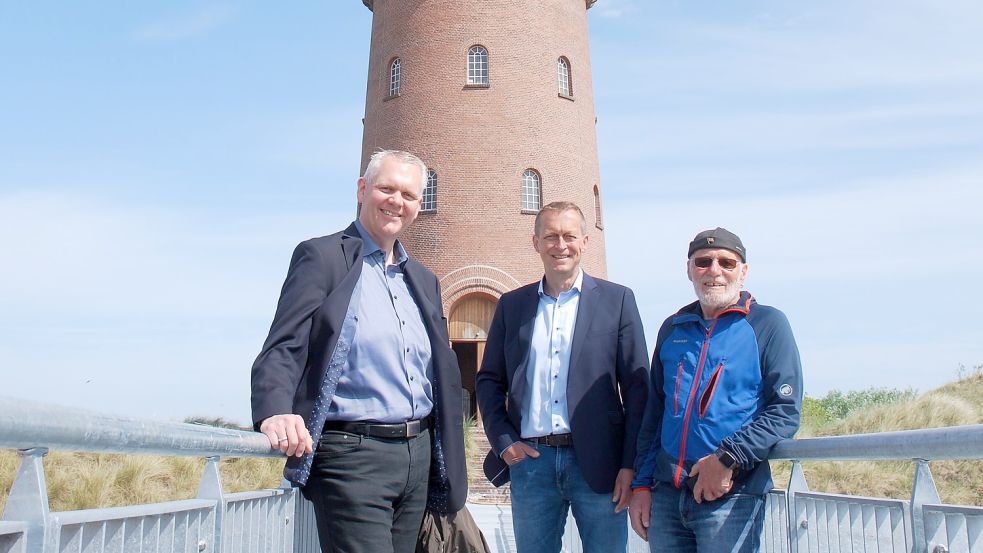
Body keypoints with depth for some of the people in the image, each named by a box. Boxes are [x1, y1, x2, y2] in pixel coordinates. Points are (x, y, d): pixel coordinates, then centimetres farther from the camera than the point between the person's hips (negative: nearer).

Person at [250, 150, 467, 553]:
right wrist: (275, 413, -32)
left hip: (418, 456, 7)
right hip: (352, 456, -6)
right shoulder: (321, 256, -2)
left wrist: (447, 475, 14)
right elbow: (282, 349, -12)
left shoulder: (424, 280, 17)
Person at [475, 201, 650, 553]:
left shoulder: (617, 300, 3)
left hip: (598, 462, -2)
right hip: (529, 460, 2)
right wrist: (503, 442, 0)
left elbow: (637, 387, 0)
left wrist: (631, 465, -6)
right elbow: (489, 380, 13)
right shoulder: (511, 305, 10)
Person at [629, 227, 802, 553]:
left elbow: (785, 412, -6)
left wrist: (728, 457, -16)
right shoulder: (673, 329, 12)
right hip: (666, 493, 4)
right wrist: (641, 484, 8)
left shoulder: (768, 324, 0)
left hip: (732, 494, -4)